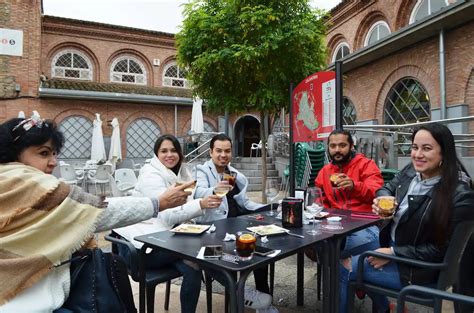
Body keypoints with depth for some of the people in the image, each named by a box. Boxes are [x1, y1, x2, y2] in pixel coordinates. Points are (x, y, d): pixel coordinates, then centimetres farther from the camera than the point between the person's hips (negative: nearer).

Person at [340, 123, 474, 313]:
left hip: (417, 269, -7)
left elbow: (441, 249, -20)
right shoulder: (412, 171, -7)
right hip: (391, 245, 7)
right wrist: (382, 200, -16)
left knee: (342, 269, -7)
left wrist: (393, 253, -20)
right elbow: (388, 188, 8)